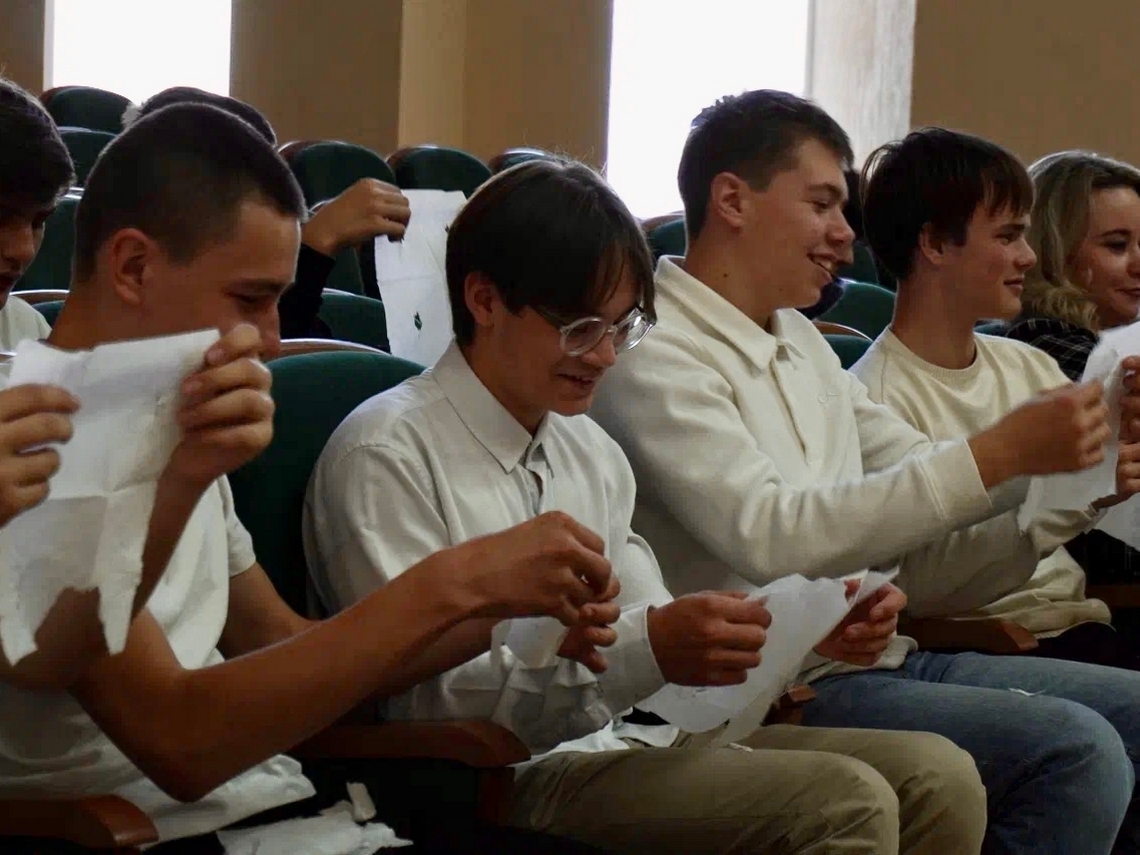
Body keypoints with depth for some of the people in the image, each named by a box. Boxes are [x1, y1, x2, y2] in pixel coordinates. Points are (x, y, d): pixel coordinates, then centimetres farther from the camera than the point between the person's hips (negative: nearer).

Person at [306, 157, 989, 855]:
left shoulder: (593, 452, 17)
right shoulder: (385, 455, -8)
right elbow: (428, 702, -16)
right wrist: (646, 648, -26)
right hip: (508, 779, -8)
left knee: (937, 777, -8)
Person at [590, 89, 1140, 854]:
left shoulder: (797, 338, 17)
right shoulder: (654, 355, -13)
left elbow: (922, 473, 20)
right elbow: (772, 536, -25)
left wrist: (1051, 448, 0)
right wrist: (999, 453, -26)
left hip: (884, 658, 9)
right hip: (781, 694, -9)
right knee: (1076, 749, -23)